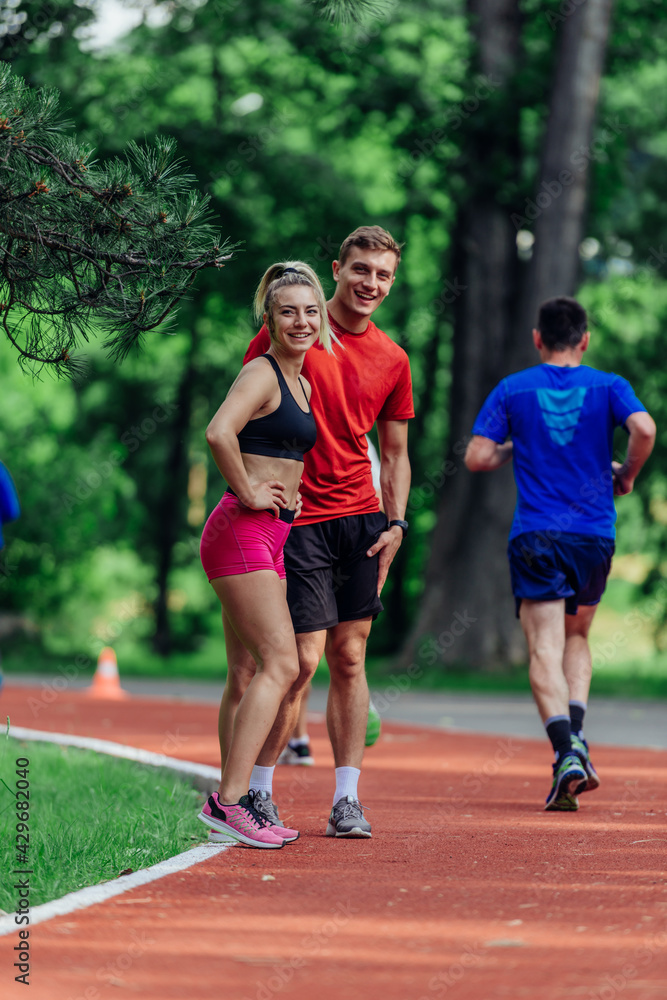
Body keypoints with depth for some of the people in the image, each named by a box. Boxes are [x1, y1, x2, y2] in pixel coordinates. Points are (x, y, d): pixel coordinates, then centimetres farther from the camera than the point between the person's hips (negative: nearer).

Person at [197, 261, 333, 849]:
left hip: (273, 536, 9)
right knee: (281, 664, -15)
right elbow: (219, 432, -27)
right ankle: (229, 801, -18)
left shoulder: (302, 383, 19)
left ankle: (233, 802, 9)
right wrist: (248, 492, -17)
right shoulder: (261, 374, -10)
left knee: (253, 672, 7)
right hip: (244, 531, -9)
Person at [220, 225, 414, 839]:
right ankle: (257, 792, 6)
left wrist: (396, 523, 3)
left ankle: (347, 799, 9)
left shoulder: (392, 361, 10)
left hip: (362, 521, 4)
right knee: (302, 660, -8)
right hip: (296, 518, -4)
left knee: (350, 659, 5)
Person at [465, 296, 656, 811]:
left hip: (535, 536, -2)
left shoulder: (512, 390, 4)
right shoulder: (609, 386, 3)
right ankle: (575, 734, 3)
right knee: (577, 638, 21)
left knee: (545, 648, -7)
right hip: (595, 535, 2)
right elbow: (645, 429, -15)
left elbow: (476, 457, 0)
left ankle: (566, 750, -26)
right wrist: (627, 474, 3)